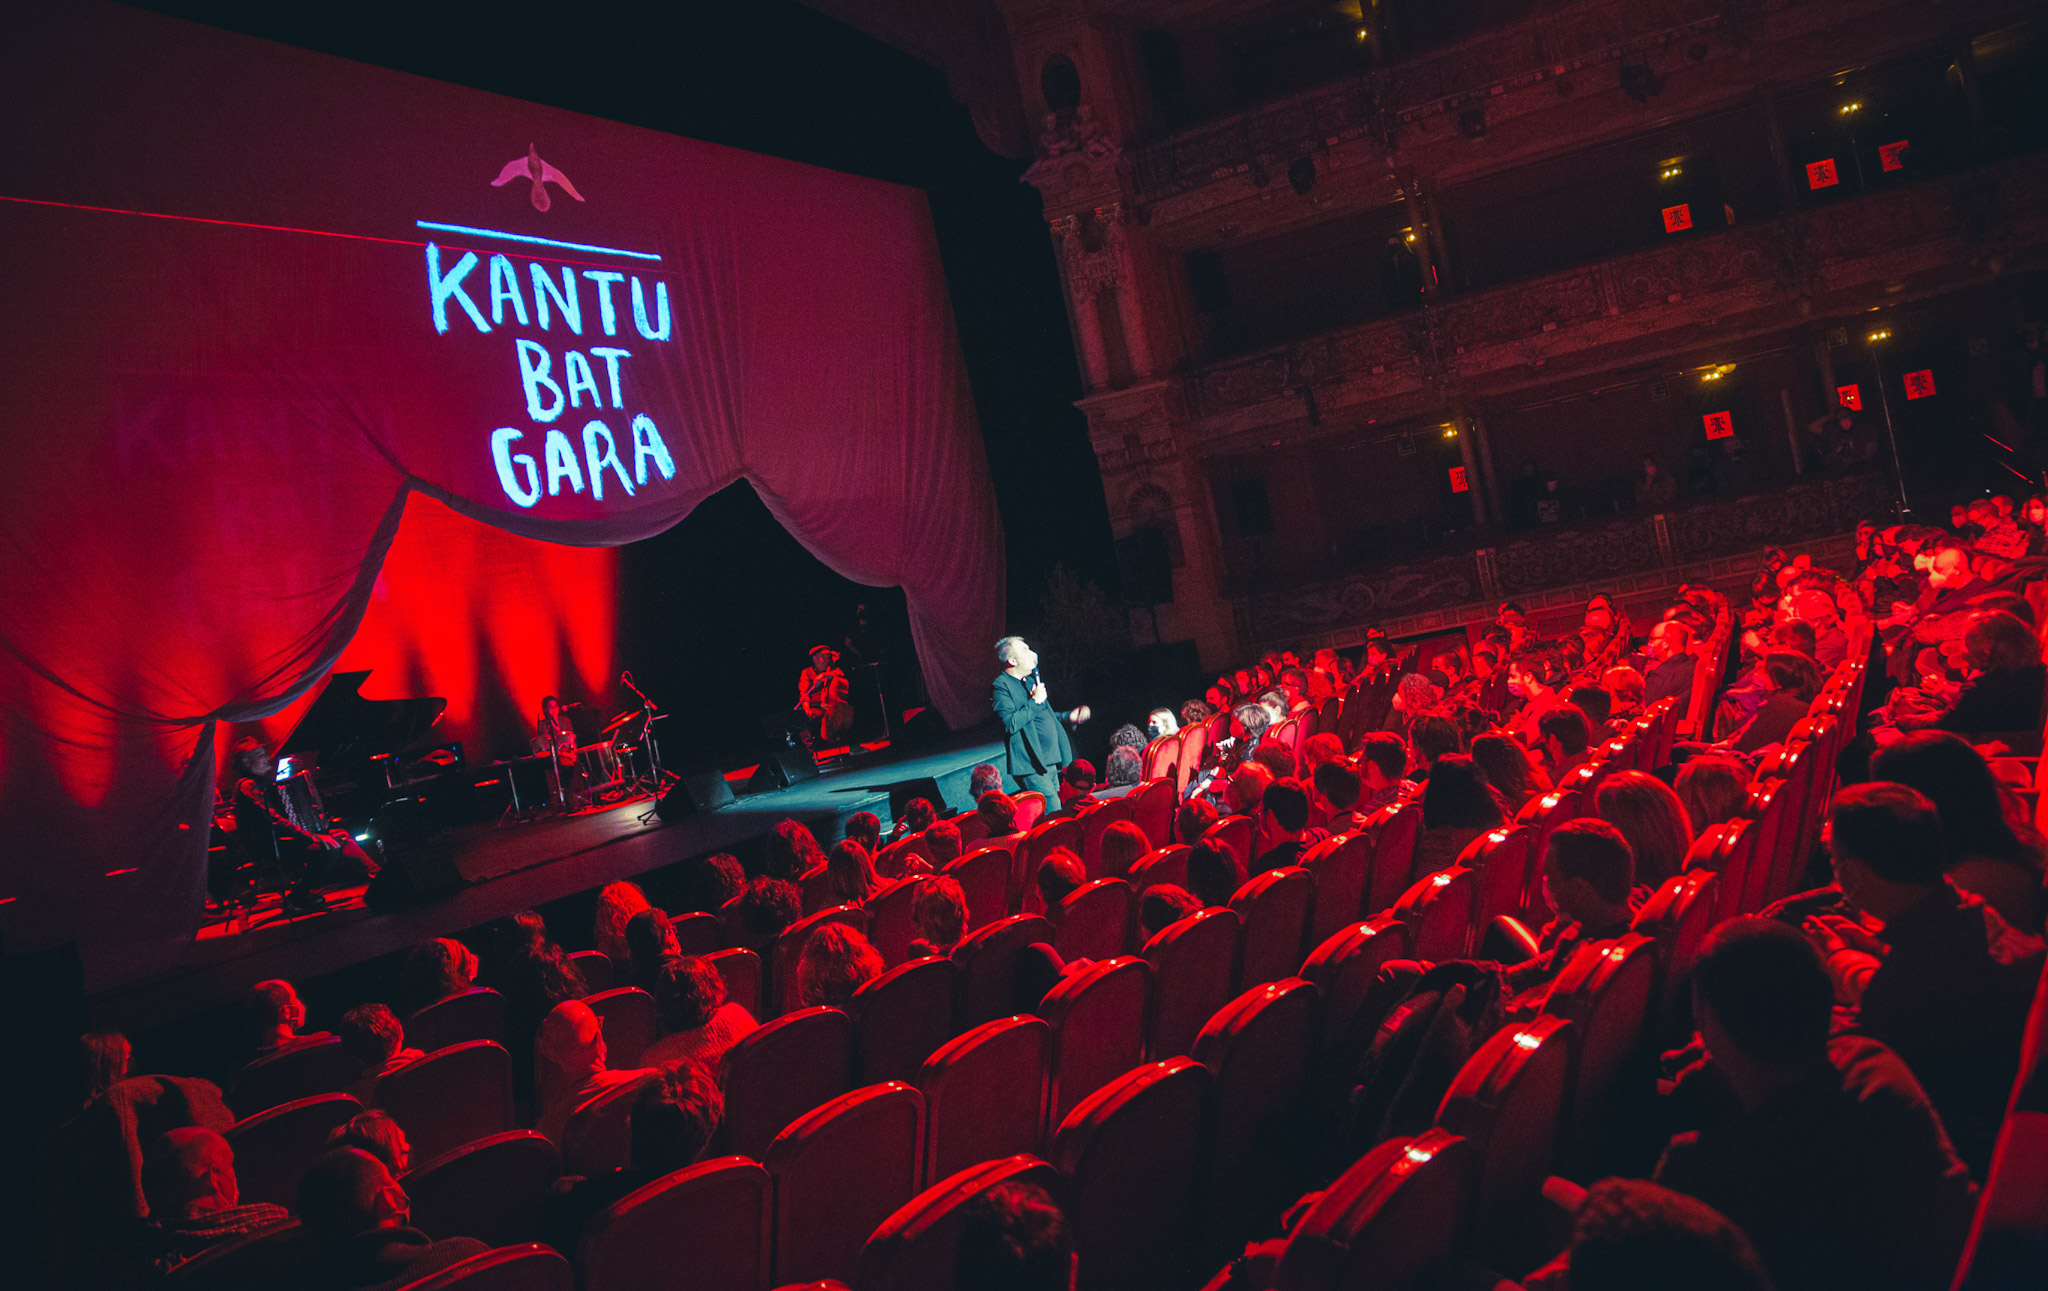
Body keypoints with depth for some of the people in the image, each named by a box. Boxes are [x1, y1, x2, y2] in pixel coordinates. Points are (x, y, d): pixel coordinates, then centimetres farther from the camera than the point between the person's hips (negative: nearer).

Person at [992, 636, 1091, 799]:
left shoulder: (1030, 680, 19)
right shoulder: (1002, 686, -10)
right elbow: (1010, 724, -22)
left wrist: (1068, 716, 20)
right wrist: (1035, 701, -15)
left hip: (1051, 763, 9)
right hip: (1031, 766, -9)